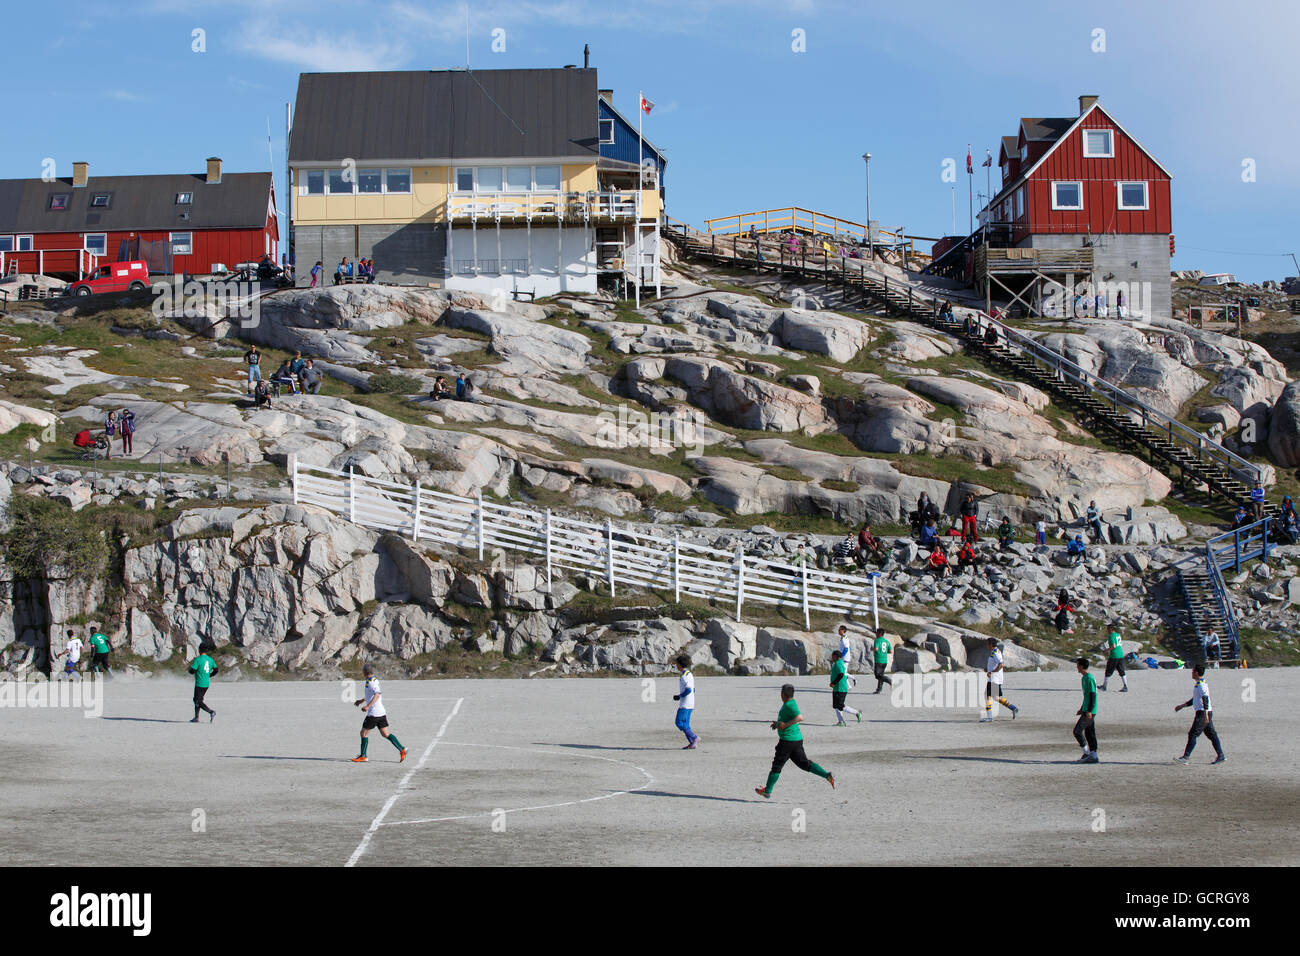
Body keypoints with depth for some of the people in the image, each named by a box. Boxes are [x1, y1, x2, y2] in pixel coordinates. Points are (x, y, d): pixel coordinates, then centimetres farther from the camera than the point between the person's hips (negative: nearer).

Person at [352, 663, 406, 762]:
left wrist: (368, 706, -37)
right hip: (381, 712, 9)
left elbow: (377, 695, -31)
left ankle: (363, 756, 9)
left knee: (364, 733, 3)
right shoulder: (374, 680, 15)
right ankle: (401, 749, -3)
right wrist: (361, 701, 37)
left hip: (373, 713, -9)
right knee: (385, 734, 7)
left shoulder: (372, 682, -15)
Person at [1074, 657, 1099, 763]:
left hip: (1089, 712, -10)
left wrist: (1089, 711, -23)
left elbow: (1093, 695, -19)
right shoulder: (1084, 678, 16)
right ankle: (1093, 756, 11)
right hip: (1087, 711, 10)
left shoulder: (1089, 678, -15)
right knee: (1089, 733, 10)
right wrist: (1082, 709, 29)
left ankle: (1086, 753, -2)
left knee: (1077, 731, -7)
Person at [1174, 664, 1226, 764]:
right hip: (1206, 713, 10)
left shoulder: (1201, 684, -13)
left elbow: (1205, 699, -22)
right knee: (1211, 734, 10)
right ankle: (1221, 755, 10)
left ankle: (1186, 757, -7)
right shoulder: (1197, 684, 18)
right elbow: (1194, 700, 28)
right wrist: (1182, 706, 30)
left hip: (1202, 712, -10)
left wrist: (1205, 714, -28)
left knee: (1192, 734, -8)